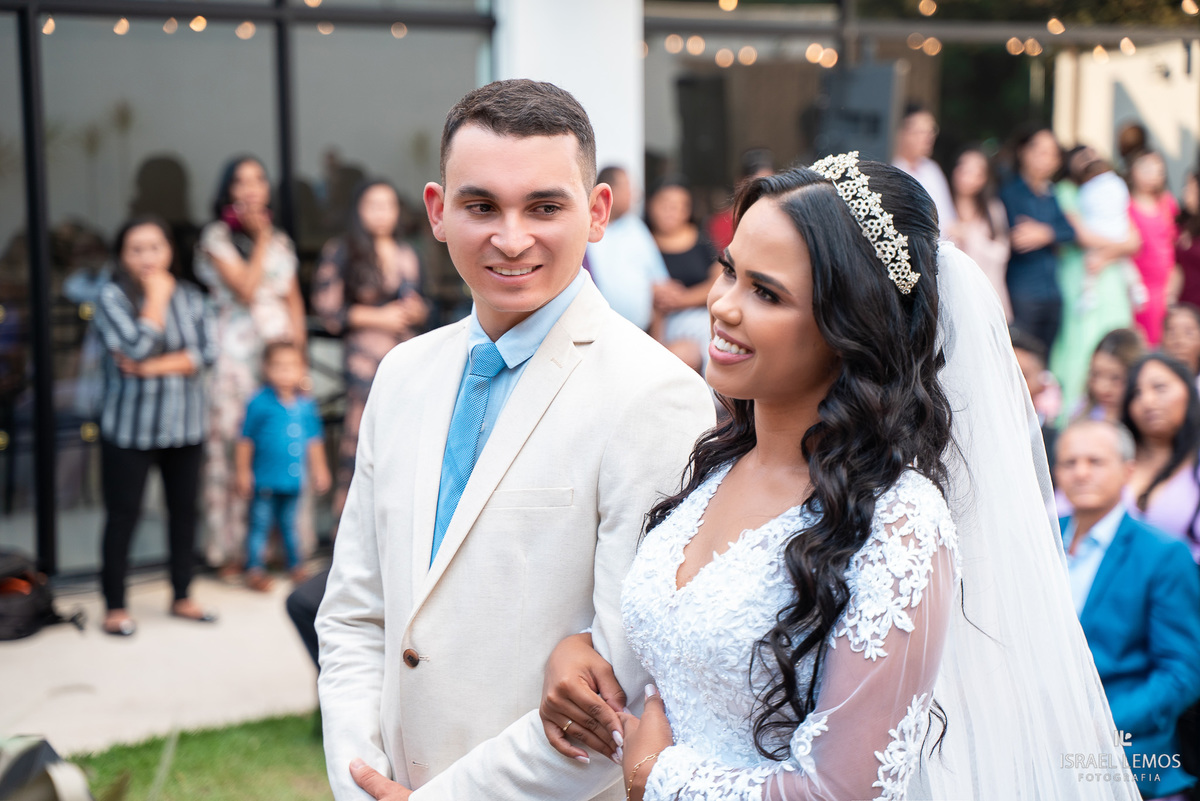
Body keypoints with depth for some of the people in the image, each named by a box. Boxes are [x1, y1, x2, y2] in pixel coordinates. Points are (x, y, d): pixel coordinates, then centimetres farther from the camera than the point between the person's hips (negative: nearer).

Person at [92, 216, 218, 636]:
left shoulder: (190, 297, 5)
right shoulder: (112, 296, -6)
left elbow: (208, 352, -7)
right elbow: (134, 346, -20)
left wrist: (154, 367, -16)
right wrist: (156, 297, -12)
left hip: (185, 424, 4)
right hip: (129, 425, -4)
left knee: (184, 510, 11)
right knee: (123, 514, 2)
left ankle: (182, 596, 26)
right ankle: (115, 606, 13)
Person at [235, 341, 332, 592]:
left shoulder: (306, 406, 2)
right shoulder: (259, 404, -11)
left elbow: (314, 440, 13)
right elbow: (246, 440, -6)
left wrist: (319, 469, 17)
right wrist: (243, 472, -4)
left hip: (293, 479, 4)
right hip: (265, 479, -4)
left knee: (289, 524, 18)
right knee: (260, 524, 2)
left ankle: (295, 566, 31)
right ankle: (254, 570, 10)